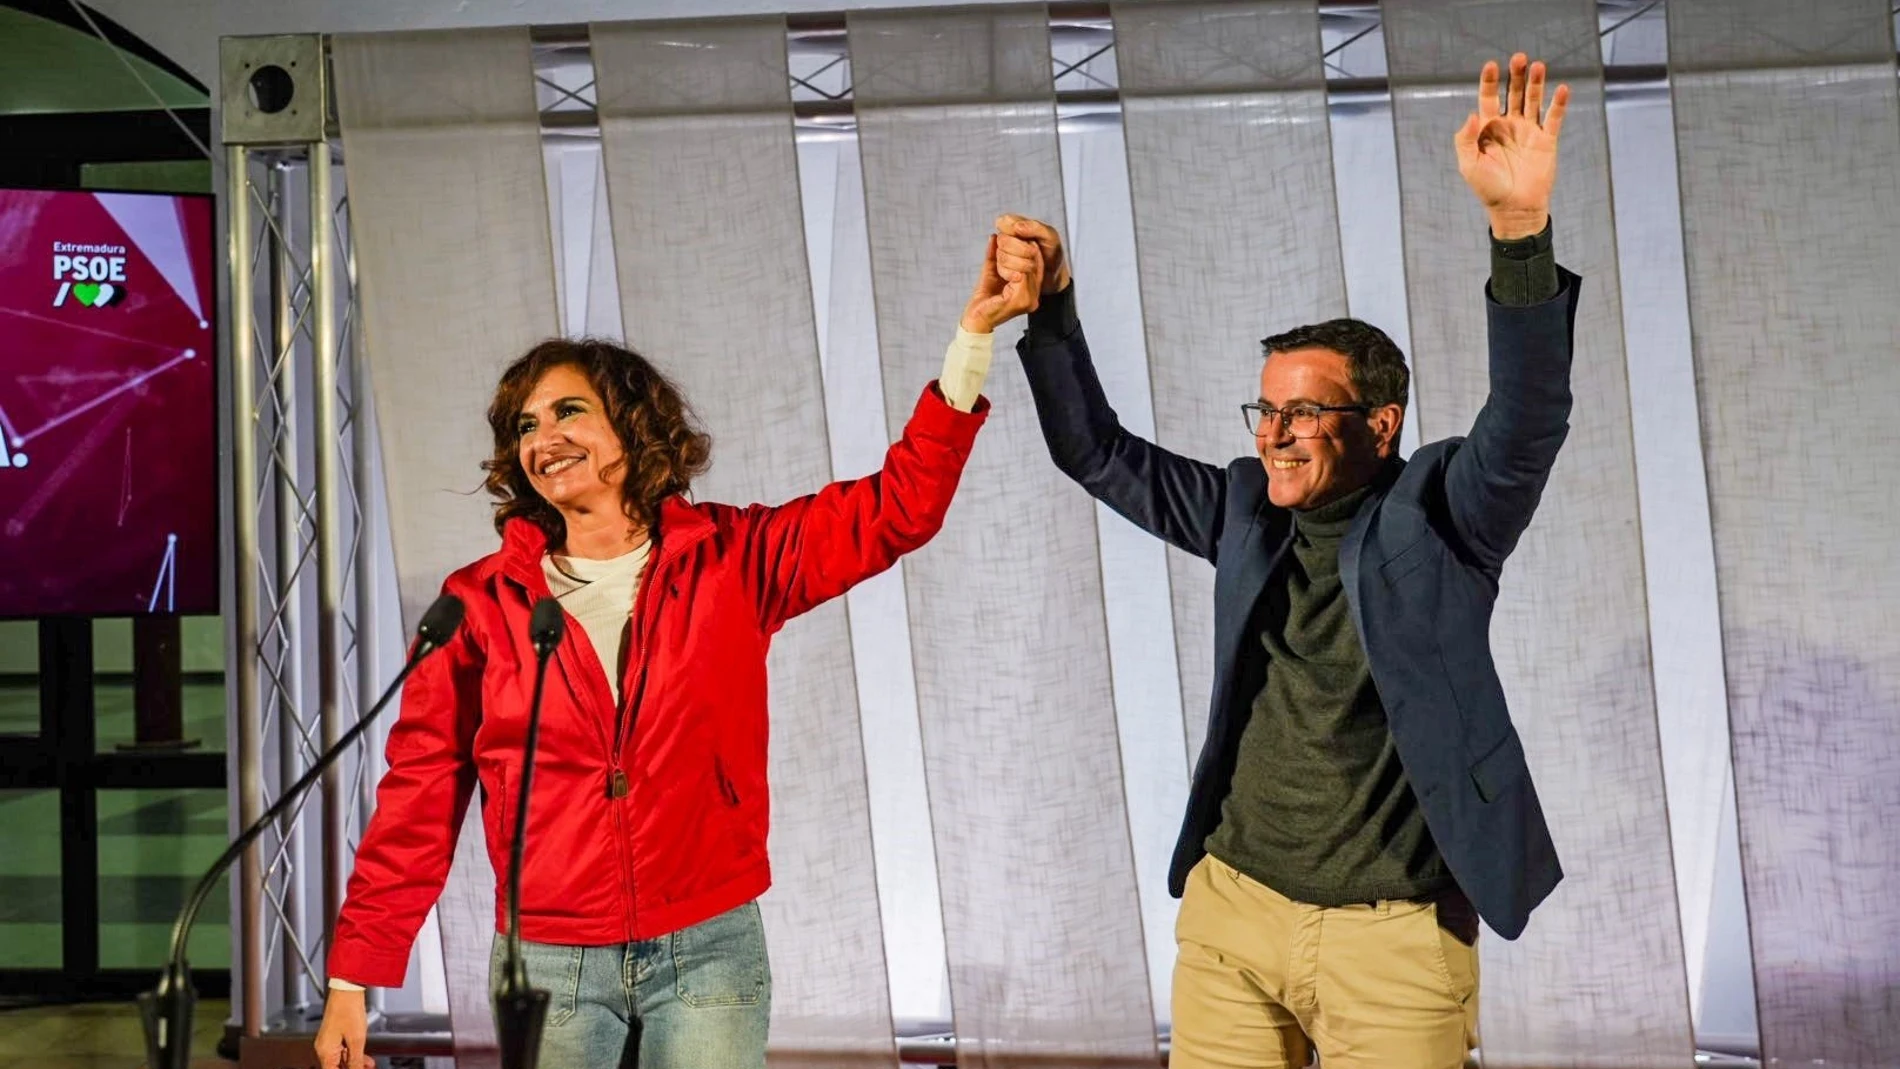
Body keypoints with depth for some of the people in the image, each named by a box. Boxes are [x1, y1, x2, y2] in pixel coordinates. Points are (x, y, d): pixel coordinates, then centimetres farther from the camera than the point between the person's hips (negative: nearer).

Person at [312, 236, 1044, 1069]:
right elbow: (419, 798, 1)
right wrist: (354, 976, 0)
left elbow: (899, 507, -7)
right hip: (546, 962, 1)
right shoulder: (479, 601, -1)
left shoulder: (730, 560, -2)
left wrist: (972, 334, -16)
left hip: (708, 951, 0)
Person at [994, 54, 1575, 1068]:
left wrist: (1519, 230, -38)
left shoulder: (1438, 513, -6)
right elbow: (1098, 453, 9)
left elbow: (1527, 424, -24)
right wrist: (1052, 307, -3)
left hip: (1393, 938, -4)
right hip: (1230, 912, 4)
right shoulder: (1249, 512, 5)